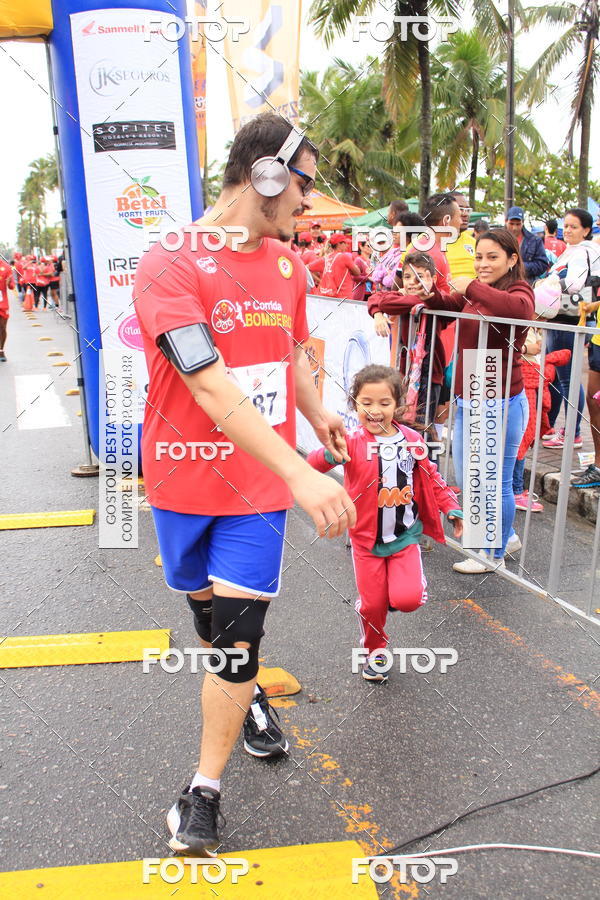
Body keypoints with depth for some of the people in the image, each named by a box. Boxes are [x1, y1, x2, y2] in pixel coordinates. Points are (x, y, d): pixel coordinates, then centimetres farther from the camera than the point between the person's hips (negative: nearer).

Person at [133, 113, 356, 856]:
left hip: (260, 484, 3)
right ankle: (245, 697, 48)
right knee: (210, 614, 16)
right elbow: (213, 388, -28)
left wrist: (318, 415, 21)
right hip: (186, 480, -2)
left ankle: (205, 790, 15)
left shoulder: (287, 263, 5)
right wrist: (302, 475, -33)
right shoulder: (168, 266, -17)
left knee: (237, 630, -2)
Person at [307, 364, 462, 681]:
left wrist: (450, 507, 9)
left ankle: (405, 588, 22)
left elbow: (430, 477, 10)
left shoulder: (411, 440, -4)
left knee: (407, 599, -14)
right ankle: (375, 650, 37)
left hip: (405, 536, 2)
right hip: (366, 538, -1)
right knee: (372, 604, 9)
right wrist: (331, 451, -51)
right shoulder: (353, 442, -16)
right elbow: (315, 464, -31)